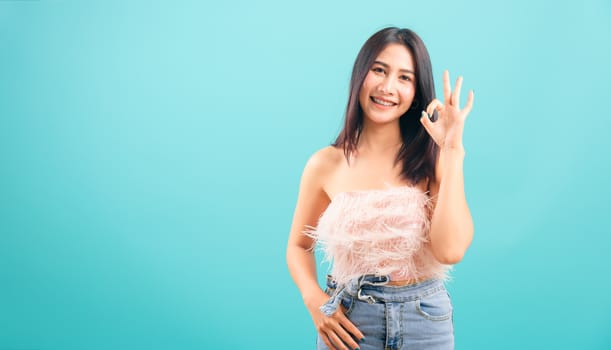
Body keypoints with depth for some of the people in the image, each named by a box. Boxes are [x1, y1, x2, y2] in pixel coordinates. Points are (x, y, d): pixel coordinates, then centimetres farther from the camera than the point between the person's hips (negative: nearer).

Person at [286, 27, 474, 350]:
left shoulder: (433, 159, -5)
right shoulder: (326, 164, -4)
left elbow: (450, 250, -19)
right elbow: (299, 246, 9)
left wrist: (452, 148, -18)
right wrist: (315, 300, -10)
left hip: (425, 321, 0)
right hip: (348, 322, 0)